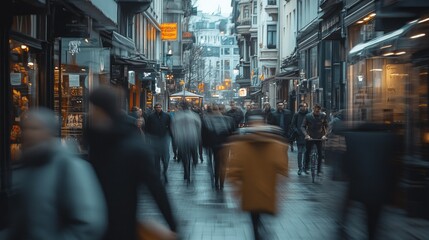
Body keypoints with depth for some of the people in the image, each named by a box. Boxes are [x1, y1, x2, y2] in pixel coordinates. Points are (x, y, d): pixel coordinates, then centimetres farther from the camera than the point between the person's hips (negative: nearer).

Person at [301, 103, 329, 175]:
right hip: (310, 137, 0)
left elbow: (326, 126, 2)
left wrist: (325, 135, -14)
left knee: (320, 153, -2)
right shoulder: (308, 116, -6)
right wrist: (306, 135, -20)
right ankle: (306, 168, 18)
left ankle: (319, 170, 5)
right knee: (307, 152, 2)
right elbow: (303, 126, -6)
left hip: (320, 137, 1)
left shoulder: (323, 116, -2)